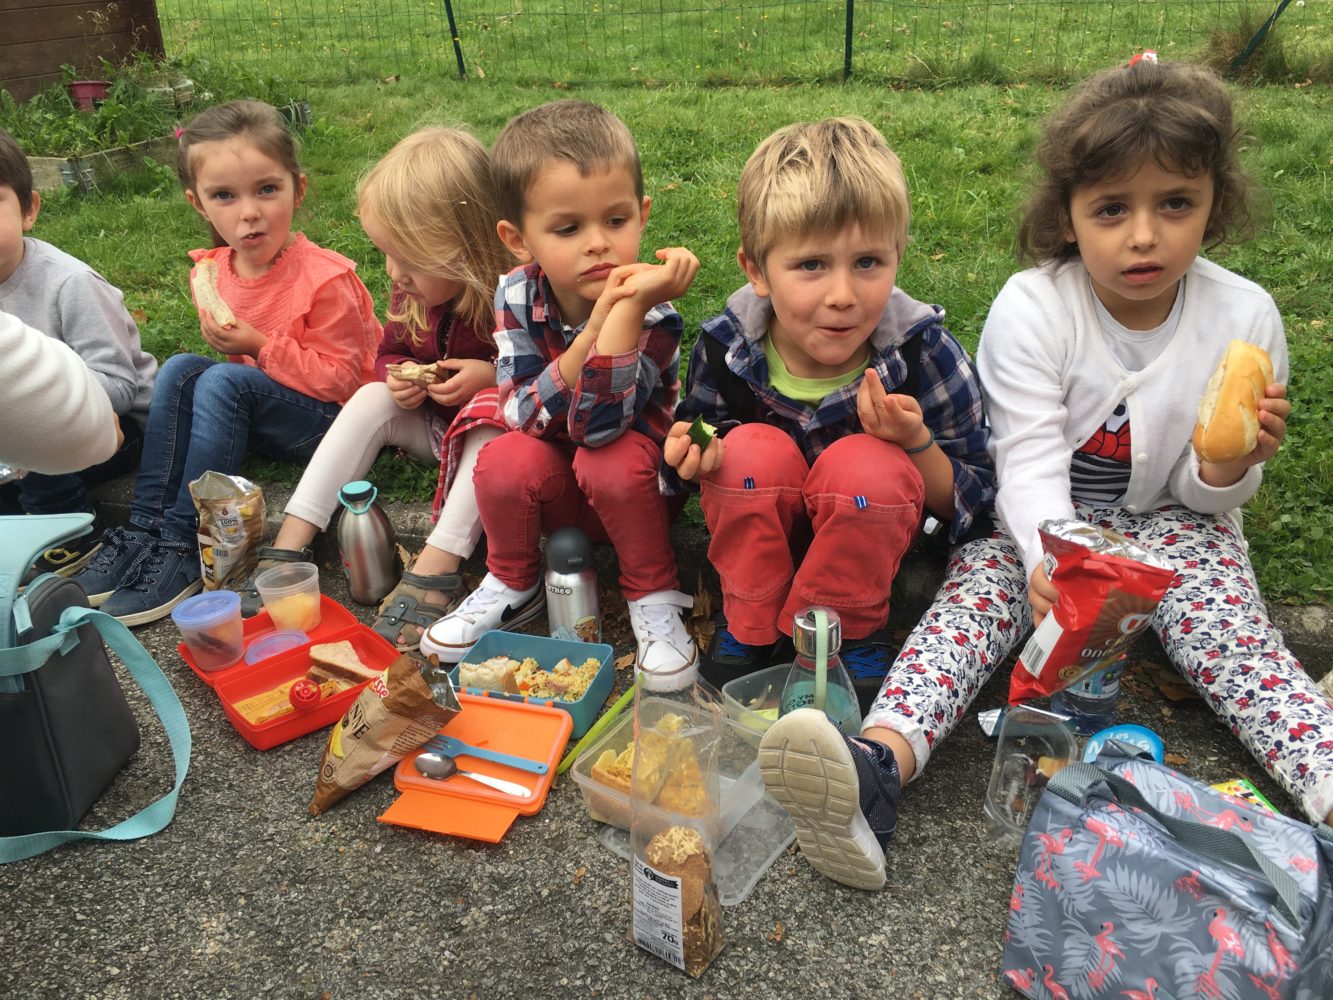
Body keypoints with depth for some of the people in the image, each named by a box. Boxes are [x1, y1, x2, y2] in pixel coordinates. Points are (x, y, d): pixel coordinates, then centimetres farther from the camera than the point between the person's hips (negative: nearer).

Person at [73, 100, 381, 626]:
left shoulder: (325, 279, -21)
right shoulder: (214, 271, -1)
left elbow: (342, 379, -19)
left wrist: (260, 346, -23)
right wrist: (227, 341, -6)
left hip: (330, 421, -7)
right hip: (260, 417, 7)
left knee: (223, 381, -28)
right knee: (180, 370, -15)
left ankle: (183, 545, -23)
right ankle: (145, 527, -16)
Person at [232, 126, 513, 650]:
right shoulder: (413, 294, -7)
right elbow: (389, 352, 10)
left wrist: (494, 377, -32)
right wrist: (396, 376, -14)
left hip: (504, 427, -6)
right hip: (435, 425, 6)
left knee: (493, 413, -36)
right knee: (372, 398, -15)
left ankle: (435, 569, -42)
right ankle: (289, 544, -17)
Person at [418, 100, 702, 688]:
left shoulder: (651, 310, -25)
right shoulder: (517, 297, -15)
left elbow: (596, 425, -37)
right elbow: (526, 417, -25)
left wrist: (626, 309, -44)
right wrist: (594, 326, -38)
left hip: (639, 483, -2)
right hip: (554, 486, 3)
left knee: (612, 463, -34)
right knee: (504, 461, -27)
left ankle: (653, 596, -9)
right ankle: (513, 584, 2)